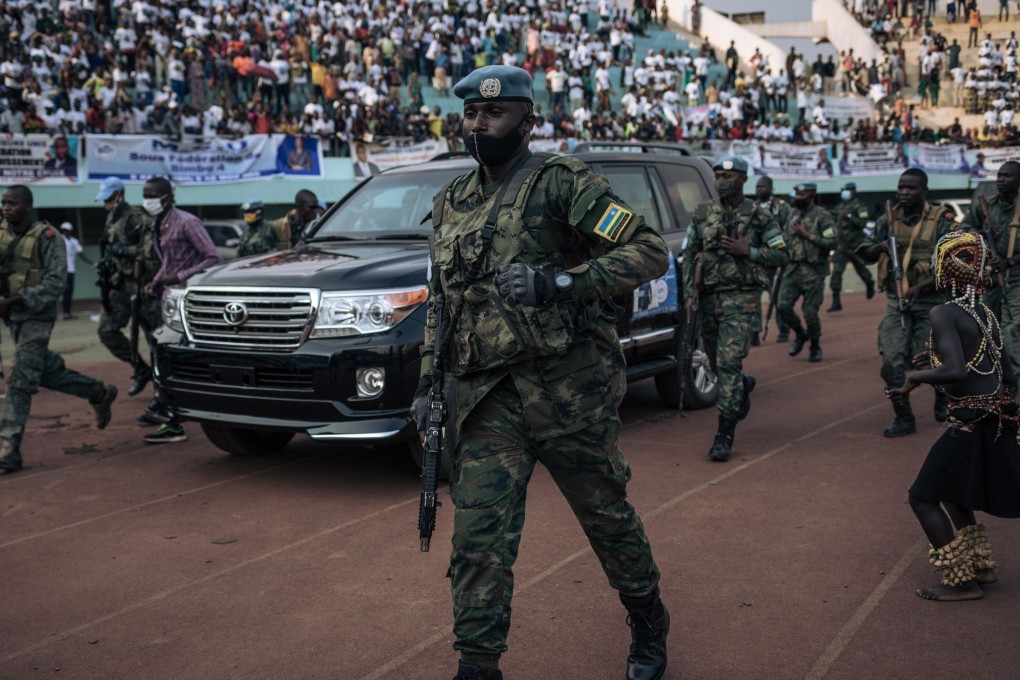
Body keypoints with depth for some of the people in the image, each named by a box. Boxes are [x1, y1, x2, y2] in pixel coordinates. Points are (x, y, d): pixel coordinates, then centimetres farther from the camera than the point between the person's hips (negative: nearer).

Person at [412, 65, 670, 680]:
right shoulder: (452, 203, 14)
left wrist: (558, 282, -23)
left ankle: (649, 628, 36)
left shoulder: (561, 181, -6)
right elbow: (441, 301, 23)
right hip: (488, 400, 5)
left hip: (567, 391, -4)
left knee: (608, 515, 12)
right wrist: (429, 381, 16)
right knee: (478, 539, -3)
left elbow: (650, 251, -13)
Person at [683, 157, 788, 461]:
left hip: (741, 298, -4)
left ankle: (725, 435, -10)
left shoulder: (760, 217, -1)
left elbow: (780, 255, 0)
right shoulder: (703, 213, 7)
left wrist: (747, 251, -14)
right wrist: (691, 293, 0)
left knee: (729, 363, -13)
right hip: (709, 297, 4)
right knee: (717, 363, 13)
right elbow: (690, 255, 9)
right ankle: (744, 386, 48)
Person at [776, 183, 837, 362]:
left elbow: (831, 243, -16)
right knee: (782, 306, -5)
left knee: (810, 312, -4)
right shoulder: (793, 214, 12)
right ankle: (800, 334, 21)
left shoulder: (823, 216, -7)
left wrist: (806, 234, -17)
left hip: (813, 272, -5)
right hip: (792, 269, 6)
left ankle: (815, 347, 18)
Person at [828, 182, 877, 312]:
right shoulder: (840, 207, 10)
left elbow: (862, 223, -21)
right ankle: (836, 302, -8)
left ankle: (870, 283, 47)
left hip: (855, 245, -5)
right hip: (841, 245, 5)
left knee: (861, 268, 13)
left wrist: (849, 216, -27)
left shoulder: (859, 207, -9)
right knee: (837, 271, -7)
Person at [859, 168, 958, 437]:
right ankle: (904, 419, 7)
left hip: (931, 302, -3)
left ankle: (944, 397, 36)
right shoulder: (888, 219, 4)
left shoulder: (942, 221, -7)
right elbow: (865, 253, 8)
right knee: (892, 362, -6)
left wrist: (920, 288, -24)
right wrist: (880, 247, -15)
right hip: (896, 302, 3)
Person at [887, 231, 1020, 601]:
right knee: (949, 493, 25)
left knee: (925, 497, 2)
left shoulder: (944, 313, -16)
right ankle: (982, 566, 31)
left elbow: (955, 371, -28)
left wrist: (915, 377, -14)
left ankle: (961, 580, 5)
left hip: (972, 424, -9)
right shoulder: (987, 314, 10)